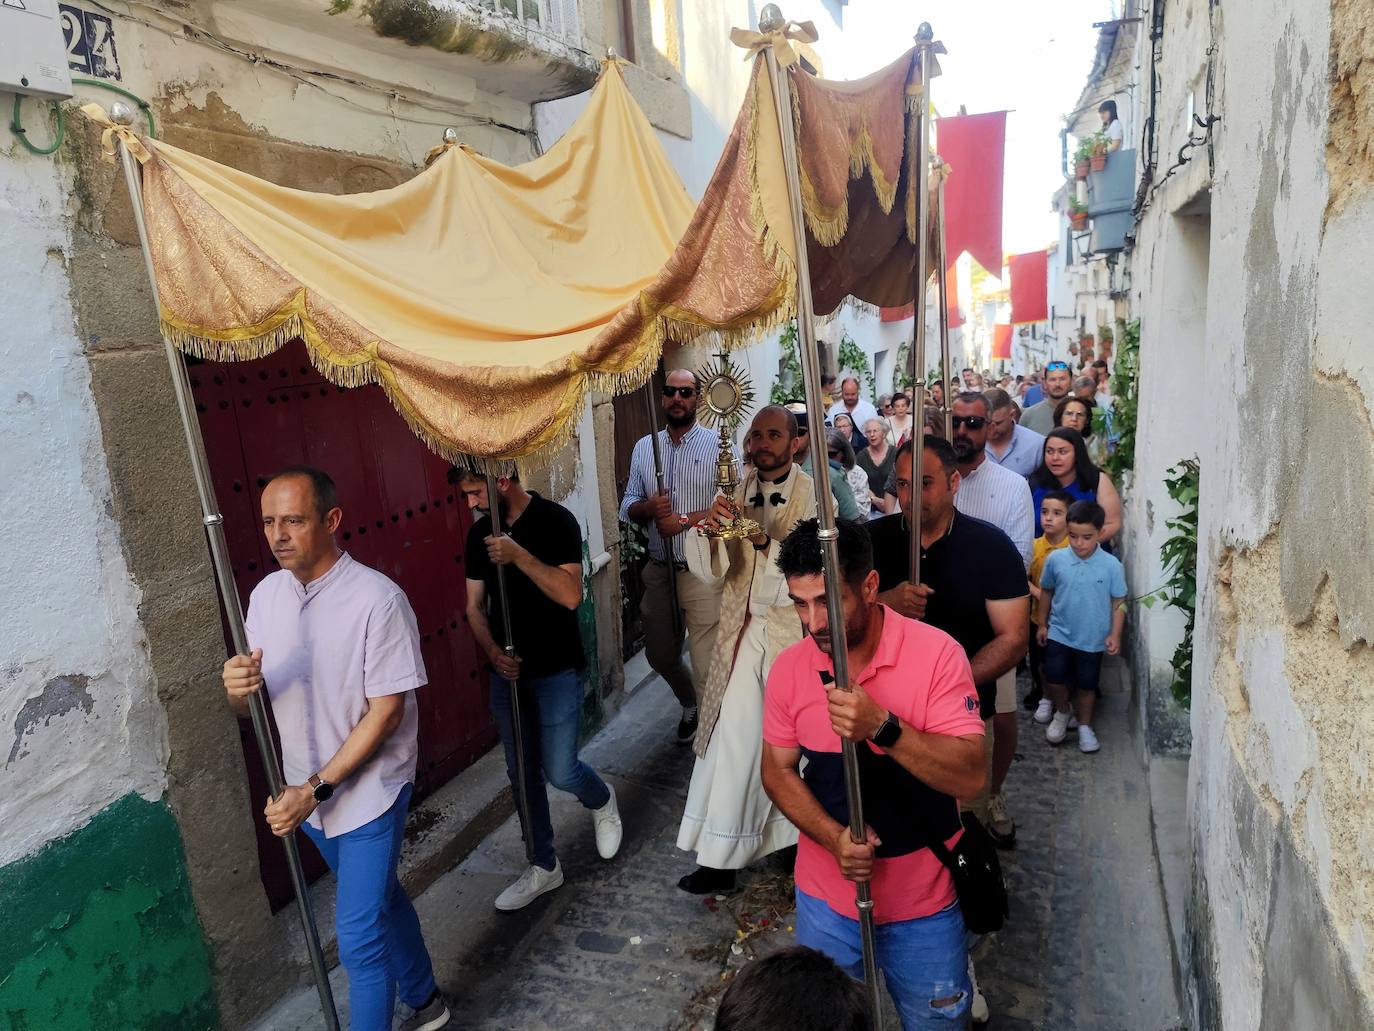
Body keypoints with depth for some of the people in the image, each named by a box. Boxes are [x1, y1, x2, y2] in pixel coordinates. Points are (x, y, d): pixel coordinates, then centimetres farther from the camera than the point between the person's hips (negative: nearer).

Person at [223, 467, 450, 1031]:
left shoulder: (377, 599, -22)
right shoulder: (266, 595, -2)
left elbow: (387, 711, -20)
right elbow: (247, 706, 3)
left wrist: (315, 789, -21)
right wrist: (237, 688, -21)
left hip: (367, 790, -6)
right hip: (305, 792, 6)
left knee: (358, 937, -1)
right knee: (382, 899, 24)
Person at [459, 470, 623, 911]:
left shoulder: (555, 521, -14)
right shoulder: (480, 534, 4)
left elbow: (571, 595, -23)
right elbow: (475, 606, 7)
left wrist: (519, 555, -30)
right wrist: (493, 652, -10)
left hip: (557, 670, -5)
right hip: (507, 671, 5)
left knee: (560, 771, -2)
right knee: (522, 774, 12)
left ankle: (603, 801, 33)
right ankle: (543, 866, 29)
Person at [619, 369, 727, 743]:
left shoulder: (718, 445, -5)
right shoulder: (643, 447, 10)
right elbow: (627, 507, 10)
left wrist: (685, 521, -19)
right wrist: (648, 508, -12)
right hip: (658, 570, 6)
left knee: (707, 664, -4)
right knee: (660, 656, 20)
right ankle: (690, 705, 48)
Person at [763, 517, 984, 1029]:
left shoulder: (936, 653, -19)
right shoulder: (788, 668, -9)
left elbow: (970, 776, -22)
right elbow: (777, 771, 0)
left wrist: (883, 727, -37)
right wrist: (833, 836, -16)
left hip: (924, 903, -2)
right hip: (825, 897, 3)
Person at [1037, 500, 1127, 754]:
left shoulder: (1112, 566, -13)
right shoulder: (1055, 559, -11)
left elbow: (1119, 602, -3)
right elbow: (1046, 592, 4)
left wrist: (1115, 634, -8)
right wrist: (1043, 624, 9)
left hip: (1093, 639, 0)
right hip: (1059, 634, 1)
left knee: (1086, 685, 13)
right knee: (1054, 681, 1)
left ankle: (1084, 725, 35)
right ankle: (1062, 712, 32)